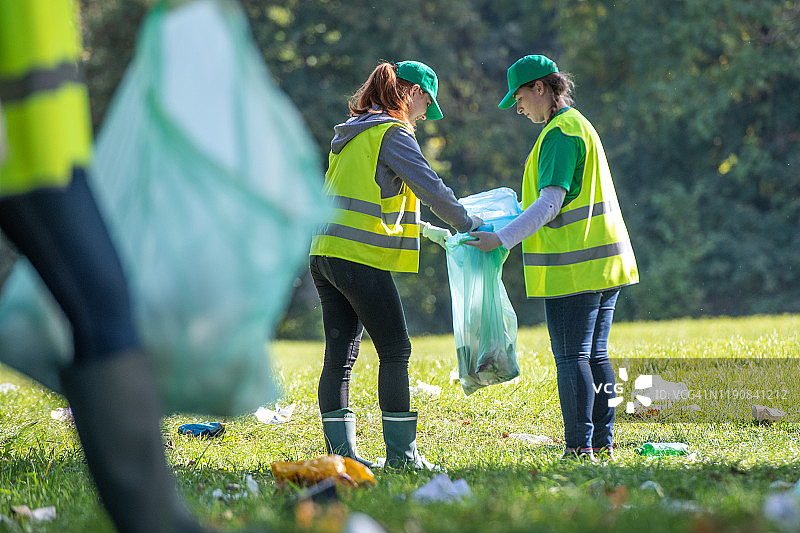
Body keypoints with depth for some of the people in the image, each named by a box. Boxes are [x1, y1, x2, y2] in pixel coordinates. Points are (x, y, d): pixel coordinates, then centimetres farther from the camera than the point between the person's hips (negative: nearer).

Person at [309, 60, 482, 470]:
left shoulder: (349, 133, 20)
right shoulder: (392, 134, -7)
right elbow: (431, 187, -12)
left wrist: (426, 230, 28)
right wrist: (469, 225, 0)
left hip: (325, 254, 9)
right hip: (361, 256, -9)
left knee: (340, 354, 7)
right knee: (395, 351, -2)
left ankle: (340, 450, 6)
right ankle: (401, 452, -1)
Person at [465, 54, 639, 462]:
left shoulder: (559, 133, -12)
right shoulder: (579, 125, 19)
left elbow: (550, 203, -19)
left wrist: (501, 239, -20)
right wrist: (513, 228, 23)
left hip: (574, 267, -10)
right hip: (602, 260, 10)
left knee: (571, 357, -7)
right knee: (596, 356, 11)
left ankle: (579, 448, -7)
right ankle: (602, 443, 13)